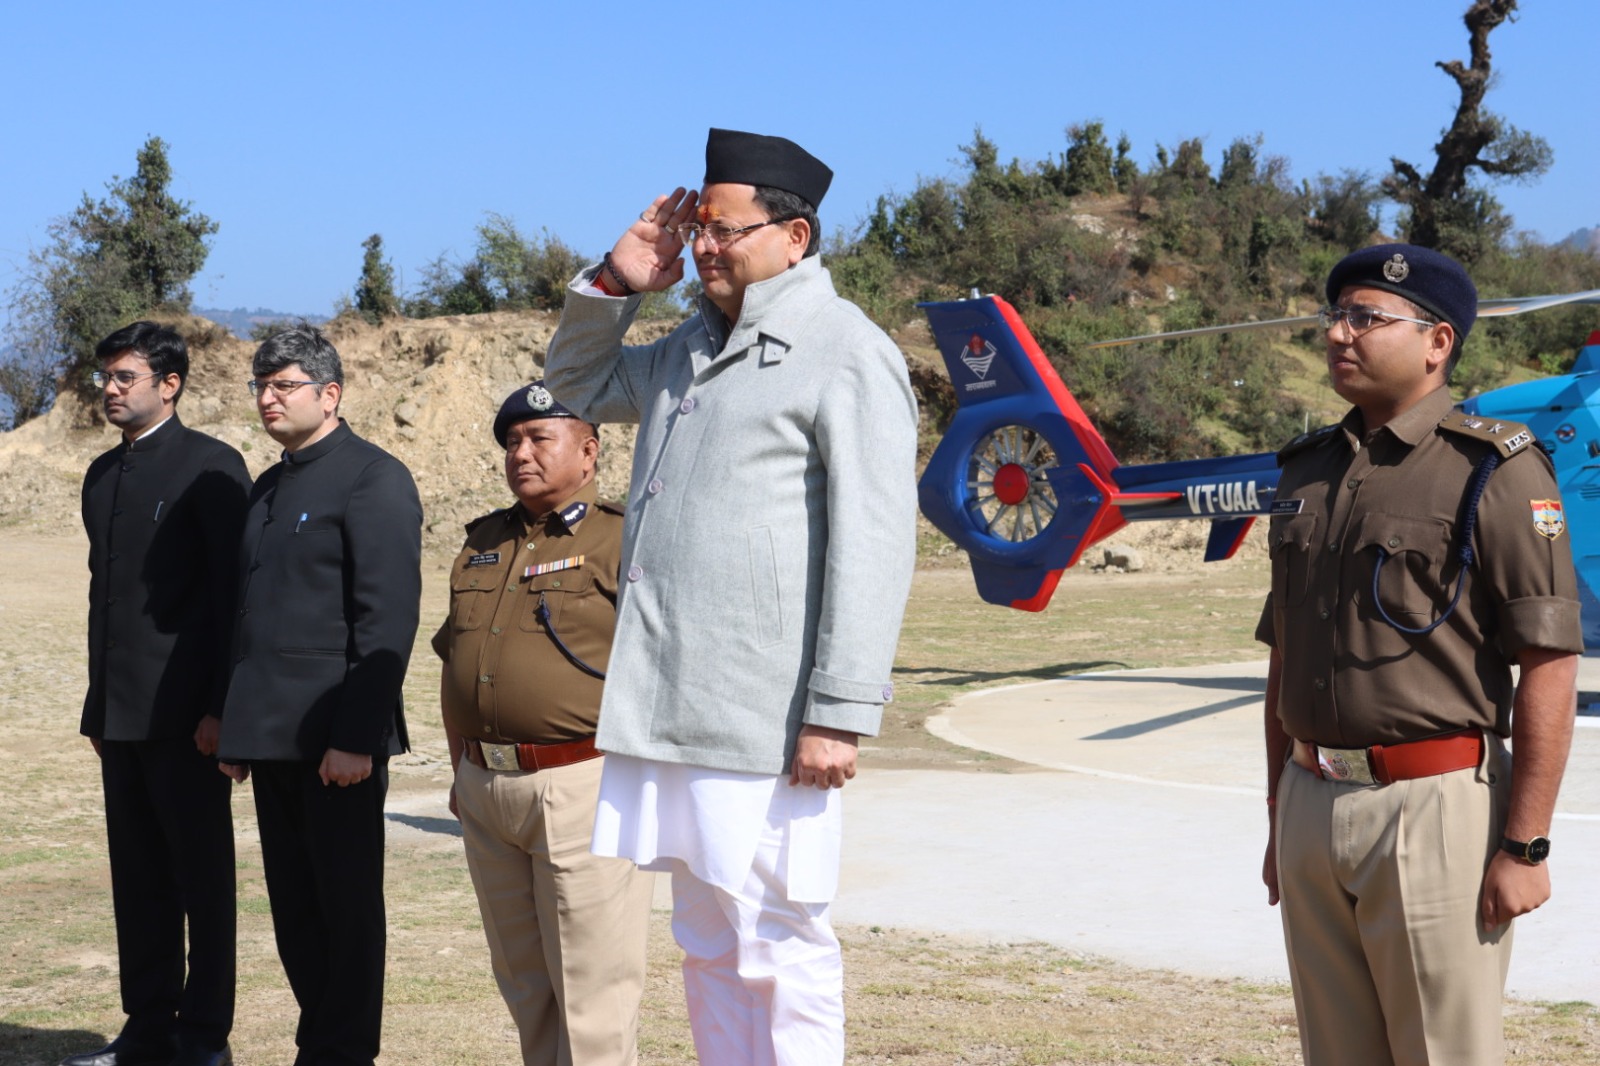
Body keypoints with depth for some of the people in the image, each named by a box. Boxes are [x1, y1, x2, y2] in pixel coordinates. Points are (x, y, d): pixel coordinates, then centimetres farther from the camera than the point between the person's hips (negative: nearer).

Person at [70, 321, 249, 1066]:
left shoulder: (211, 466, -6)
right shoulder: (103, 474, 16)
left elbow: (233, 591, -10)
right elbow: (103, 591, 18)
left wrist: (220, 706, -15)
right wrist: (98, 704, 14)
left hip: (185, 711, -7)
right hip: (121, 713, 7)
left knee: (202, 878, 1)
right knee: (137, 879, 11)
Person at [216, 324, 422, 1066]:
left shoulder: (373, 478, -7)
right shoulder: (266, 489, 19)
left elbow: (388, 618, -14)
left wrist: (356, 736, -19)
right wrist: (235, 728, 14)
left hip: (337, 737, -8)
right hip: (273, 738, 8)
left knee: (346, 907, 1)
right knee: (294, 909, 11)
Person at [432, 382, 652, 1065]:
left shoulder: (622, 541, -5)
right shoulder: (483, 543, 17)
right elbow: (454, 667, 24)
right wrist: (461, 772, 19)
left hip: (584, 786, -7)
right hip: (486, 793, 7)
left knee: (592, 987, -4)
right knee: (523, 983, 15)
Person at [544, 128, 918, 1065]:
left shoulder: (847, 354, -9)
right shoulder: (693, 347, 18)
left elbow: (873, 549, -16)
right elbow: (578, 387, 35)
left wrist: (840, 714, -21)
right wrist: (615, 283, 16)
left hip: (769, 725, -8)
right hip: (674, 709, 8)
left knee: (778, 947, -1)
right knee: (709, 946, 15)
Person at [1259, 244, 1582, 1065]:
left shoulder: (1496, 471, -8)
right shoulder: (1307, 472, 13)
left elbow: (1549, 670, -12)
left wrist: (1525, 846, -16)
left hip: (1437, 808, -6)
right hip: (1313, 805, 7)